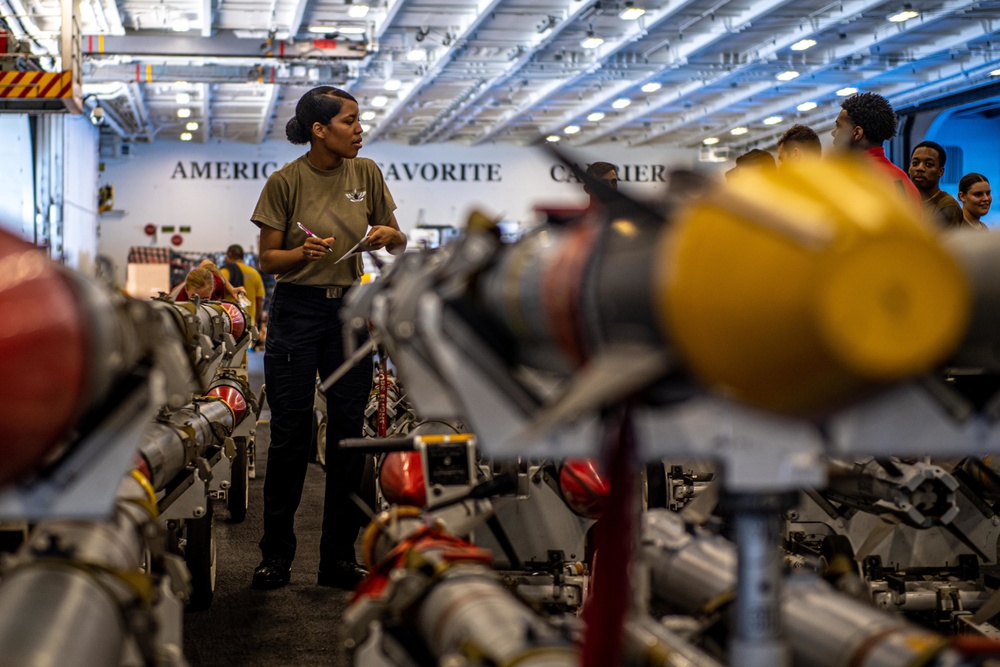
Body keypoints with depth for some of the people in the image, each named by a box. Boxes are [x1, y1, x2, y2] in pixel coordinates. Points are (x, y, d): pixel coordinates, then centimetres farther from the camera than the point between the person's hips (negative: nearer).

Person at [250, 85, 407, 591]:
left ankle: (339, 559, 12)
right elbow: (267, 259, -3)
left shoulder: (366, 173, 6)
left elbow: (399, 243, 12)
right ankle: (276, 555, 11)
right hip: (297, 309, -3)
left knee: (348, 434, 4)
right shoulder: (285, 181, -4)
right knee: (290, 435, 0)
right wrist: (304, 254, -22)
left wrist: (389, 235, -10)